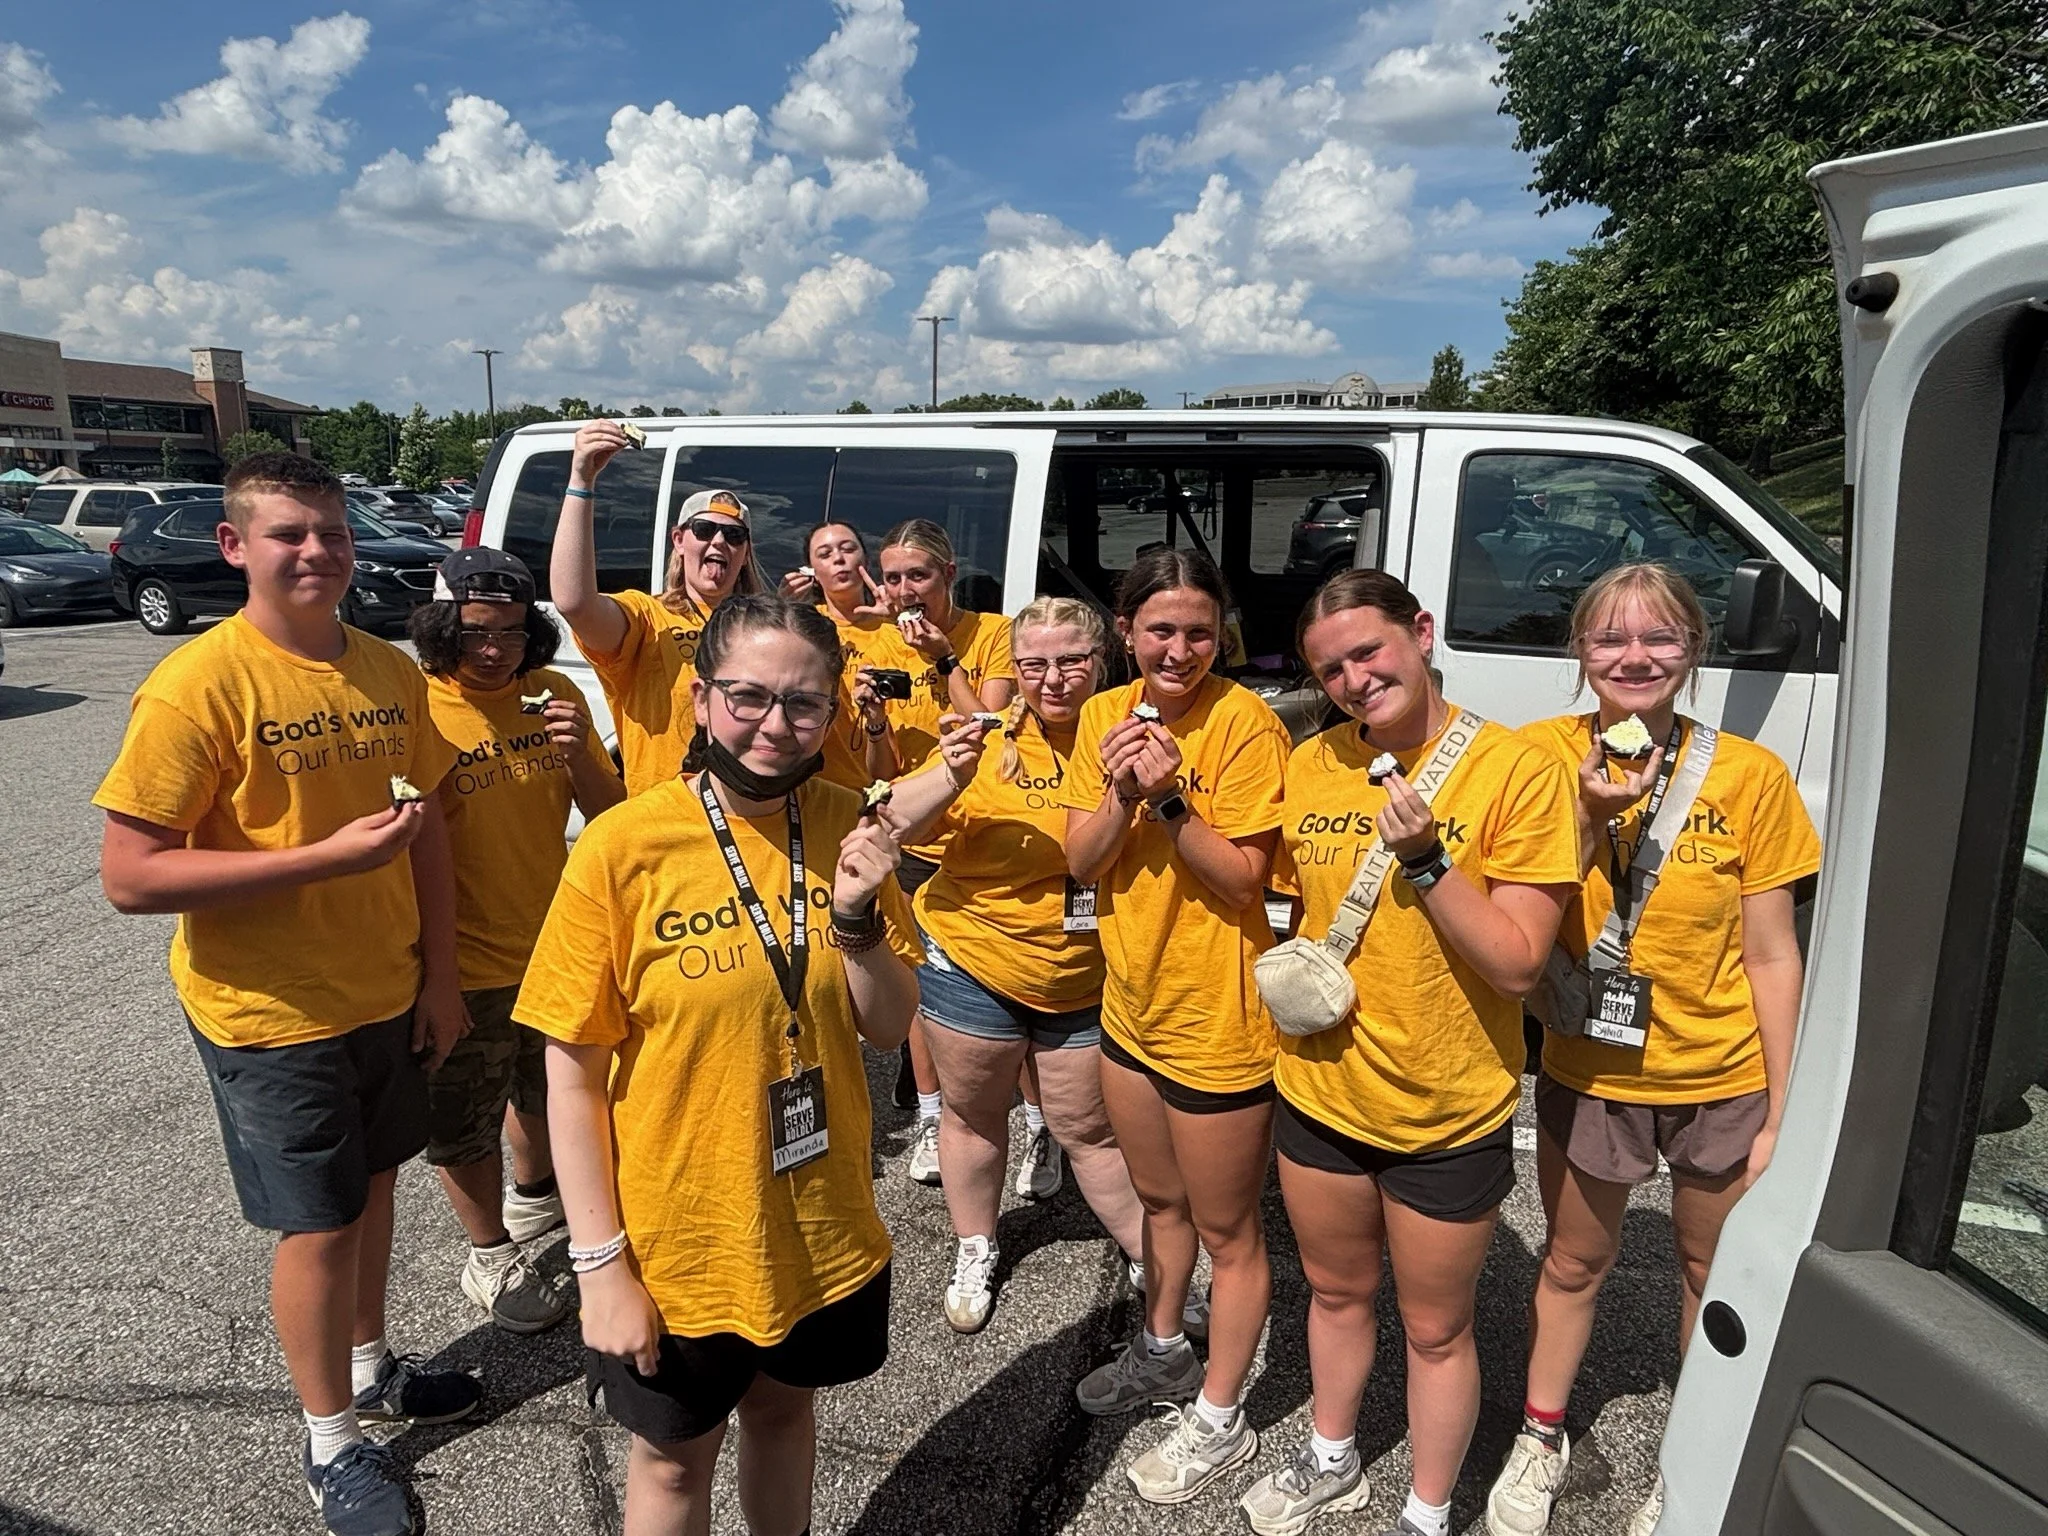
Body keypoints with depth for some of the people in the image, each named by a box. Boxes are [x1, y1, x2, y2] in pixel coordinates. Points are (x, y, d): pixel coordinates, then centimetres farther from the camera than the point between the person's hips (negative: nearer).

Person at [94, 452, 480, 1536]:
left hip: (389, 996, 6)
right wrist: (330, 856, -27)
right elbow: (129, 876, -21)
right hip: (271, 1014, -5)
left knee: (372, 1183, 21)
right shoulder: (198, 685, -19)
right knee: (318, 1225, 8)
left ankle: (368, 1365, 45)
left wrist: (439, 972, 6)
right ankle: (331, 1440, 31)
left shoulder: (390, 672, 0)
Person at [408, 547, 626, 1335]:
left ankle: (535, 1195, 54)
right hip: (466, 962, -5)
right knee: (464, 1121, 13)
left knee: (547, 1089, 27)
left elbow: (611, 814, -3)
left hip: (555, 945, 5)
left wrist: (578, 755, -23)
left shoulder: (554, 696, -4)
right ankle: (490, 1256, 36)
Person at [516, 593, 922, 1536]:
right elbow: (572, 1073, -13)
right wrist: (600, 1264, -12)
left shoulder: (845, 828, -8)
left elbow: (889, 1026, -3)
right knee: (675, 1454, 20)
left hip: (822, 1224, 4)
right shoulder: (622, 846, -19)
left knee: (782, 1408, 27)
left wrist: (855, 916, -20)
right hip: (678, 1238, -3)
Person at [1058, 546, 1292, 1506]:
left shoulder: (1245, 723, -18)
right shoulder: (1105, 714, -1)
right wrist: (1122, 792, -22)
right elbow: (1081, 863, -4)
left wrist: (1169, 796, -30)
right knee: (1160, 1197, 26)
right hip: (1131, 1002, 6)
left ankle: (1219, 1420, 33)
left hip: (1217, 1019, -6)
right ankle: (1163, 1352, 50)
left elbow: (1242, 881, -19)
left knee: (1226, 1230, 12)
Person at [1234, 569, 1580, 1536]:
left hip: (1448, 1116, -4)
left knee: (1434, 1329, 16)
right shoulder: (1310, 766, -3)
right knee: (1336, 1291, 25)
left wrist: (1425, 858, -28)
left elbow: (1518, 965, -19)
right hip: (1319, 1088, 5)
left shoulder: (1516, 773, -17)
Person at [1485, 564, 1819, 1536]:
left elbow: (1772, 956, -6)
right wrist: (1589, 816, -25)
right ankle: (1542, 1438, 43)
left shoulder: (1748, 776, -11)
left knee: (1715, 1275, 19)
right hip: (1587, 1073, 0)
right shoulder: (1543, 755, -11)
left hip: (1722, 1083, 0)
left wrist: (1782, 1115, -6)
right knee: (1573, 1263, 20)